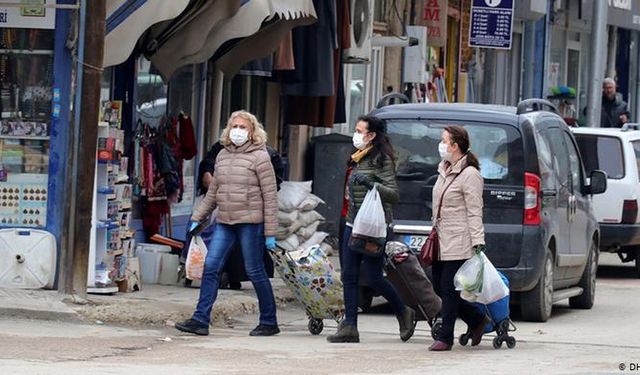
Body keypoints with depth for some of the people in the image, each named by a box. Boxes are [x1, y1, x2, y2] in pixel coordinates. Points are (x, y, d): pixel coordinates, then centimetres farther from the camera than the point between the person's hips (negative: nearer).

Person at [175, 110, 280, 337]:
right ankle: (200, 320, -3)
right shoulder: (222, 156, 13)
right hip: (224, 222, 6)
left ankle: (269, 322, 11)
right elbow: (213, 193, 22)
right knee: (211, 266, -3)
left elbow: (270, 196, -7)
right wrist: (197, 218, 17)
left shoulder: (259, 157, -5)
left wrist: (270, 233, -10)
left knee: (255, 271, 0)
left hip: (250, 222, -6)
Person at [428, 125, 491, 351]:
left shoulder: (469, 175, -11)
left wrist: (478, 242, -18)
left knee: (448, 290, -6)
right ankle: (477, 320, 23)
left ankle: (445, 338, -1)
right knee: (439, 289, 9)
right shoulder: (444, 171, 15)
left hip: (458, 243, -9)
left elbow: (474, 213, -14)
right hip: (441, 241, 9)